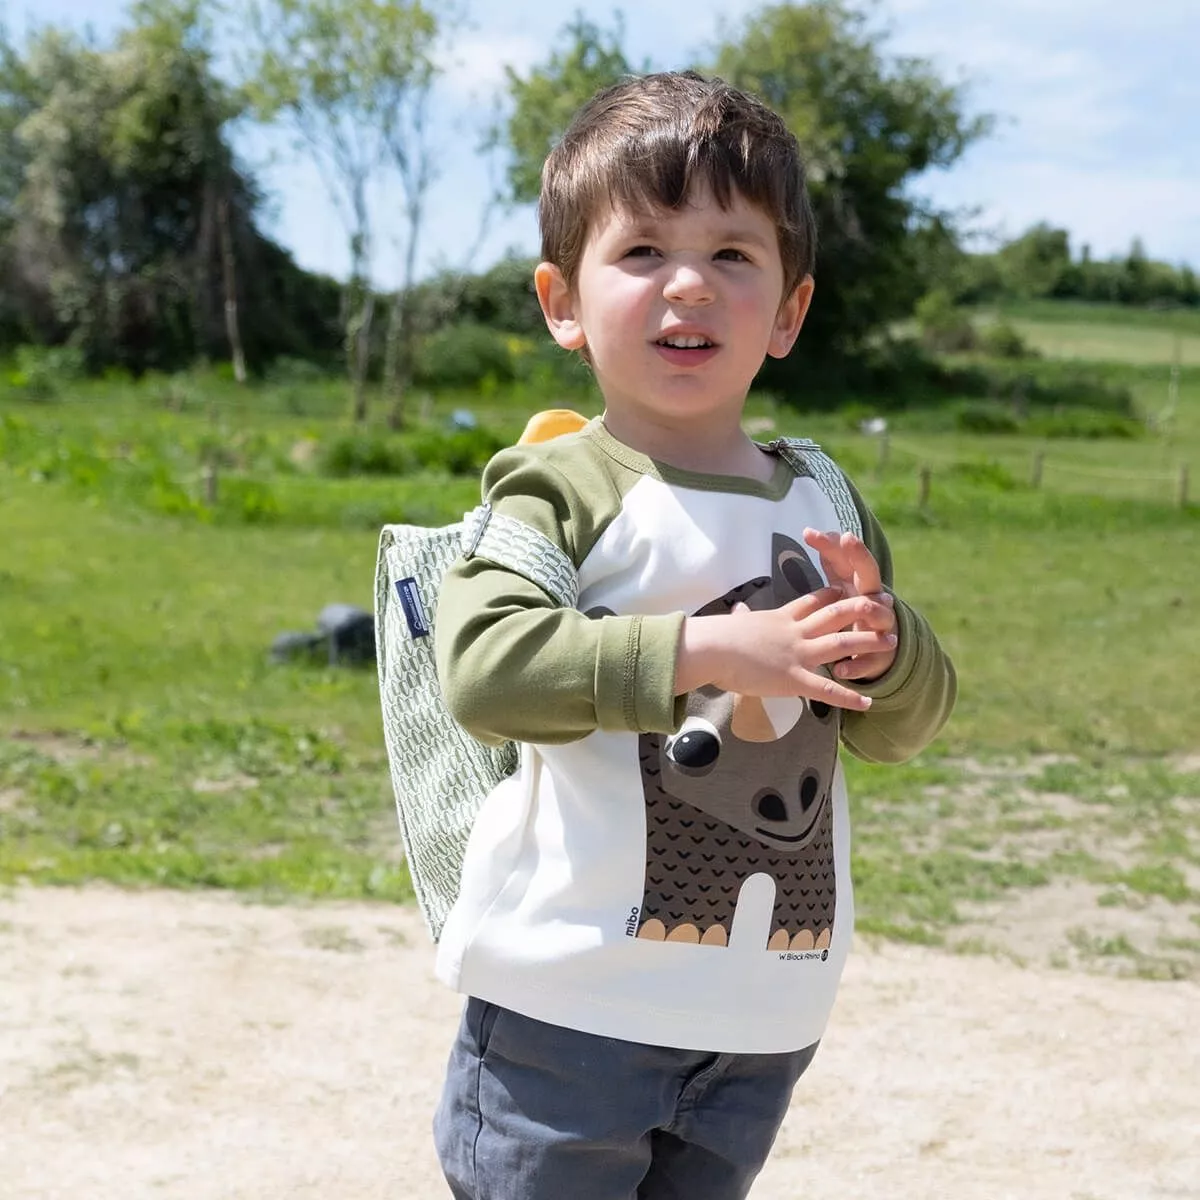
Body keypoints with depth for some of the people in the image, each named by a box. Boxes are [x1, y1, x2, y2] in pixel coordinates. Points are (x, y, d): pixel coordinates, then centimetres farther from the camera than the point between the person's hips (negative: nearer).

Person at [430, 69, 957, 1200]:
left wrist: (880, 637, -10)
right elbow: (482, 665, -27)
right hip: (572, 1007, -6)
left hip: (766, 1017, 6)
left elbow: (900, 726, 12)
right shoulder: (562, 489, -11)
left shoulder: (824, 506, 8)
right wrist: (708, 649, -31)